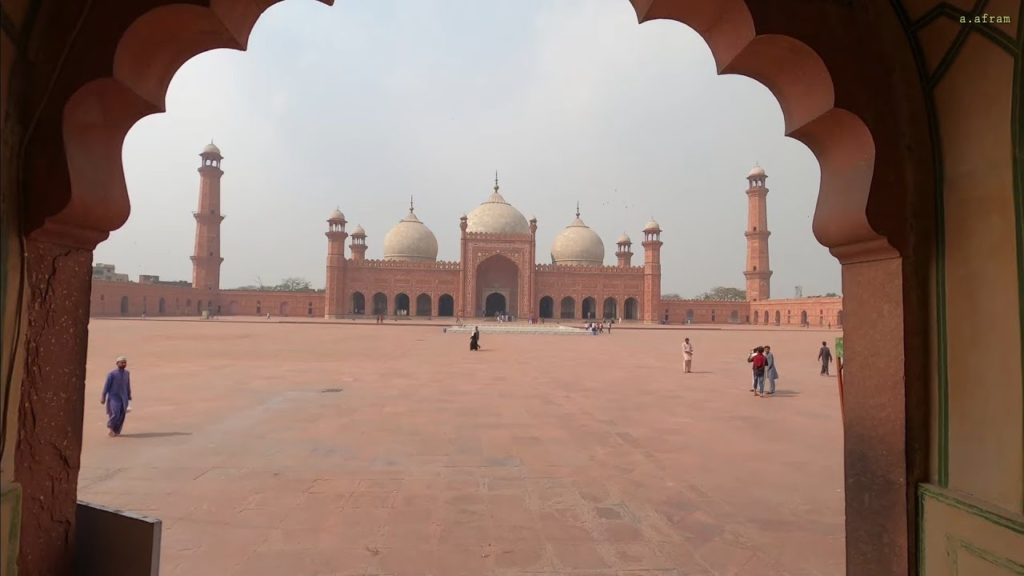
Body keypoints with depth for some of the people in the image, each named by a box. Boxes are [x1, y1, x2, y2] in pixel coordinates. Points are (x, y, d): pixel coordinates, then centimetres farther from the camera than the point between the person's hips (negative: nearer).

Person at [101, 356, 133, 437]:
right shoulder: (112, 374, -8)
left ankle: (116, 431, 13)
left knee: (121, 415, 0)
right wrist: (103, 397, -6)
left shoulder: (127, 373, 5)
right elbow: (106, 385, -5)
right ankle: (111, 428, 12)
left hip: (123, 398, 4)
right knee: (115, 413, -14)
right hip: (113, 397, -4)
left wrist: (129, 398, 14)